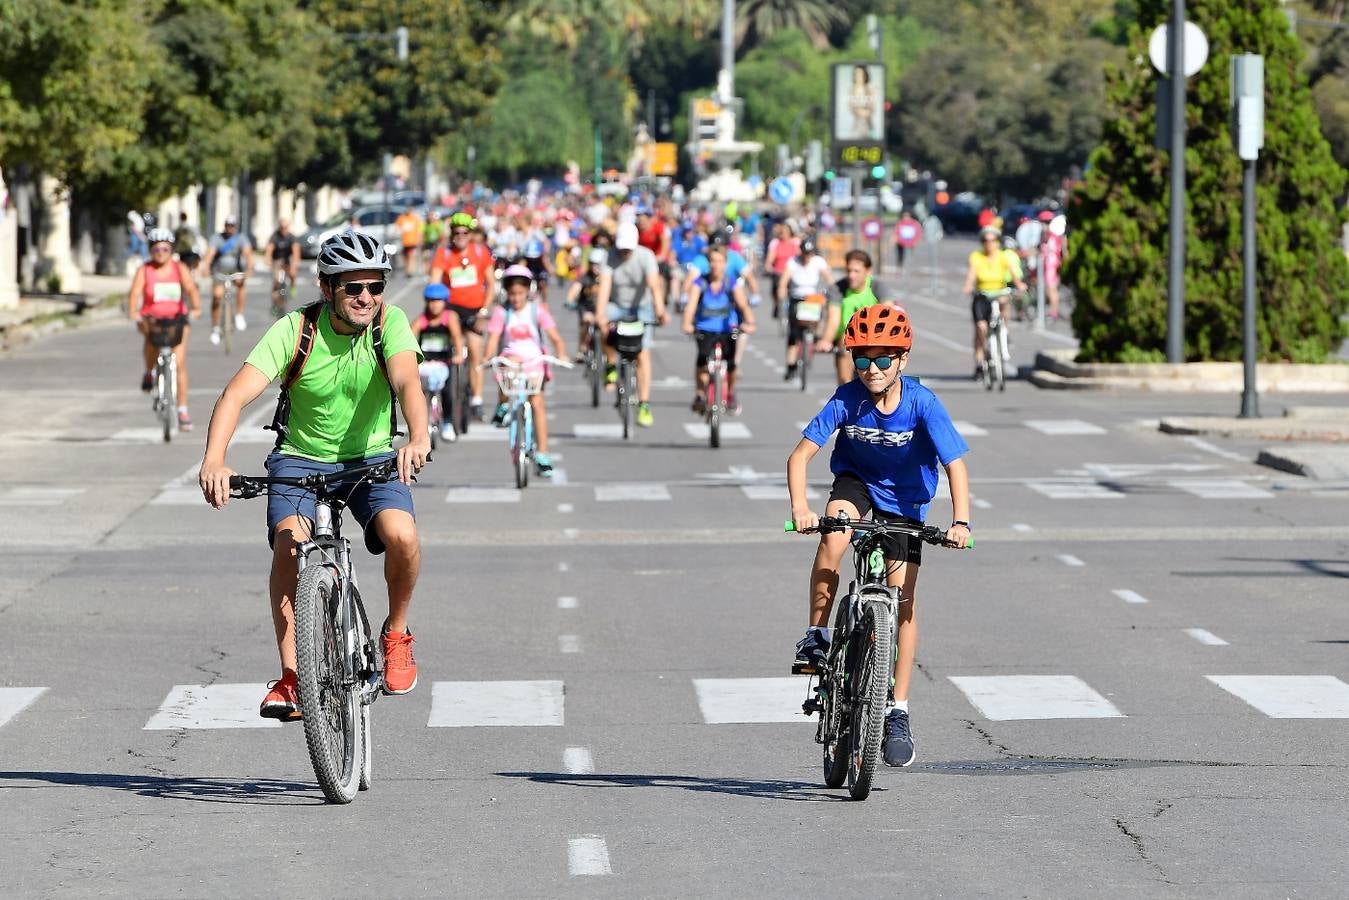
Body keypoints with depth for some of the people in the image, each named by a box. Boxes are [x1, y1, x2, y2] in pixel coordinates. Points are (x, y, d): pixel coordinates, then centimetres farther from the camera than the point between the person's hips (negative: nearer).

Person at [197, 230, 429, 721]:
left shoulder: (390, 323, -15)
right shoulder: (294, 330, -17)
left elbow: (406, 380, -33)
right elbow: (237, 393, -27)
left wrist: (418, 437, -54)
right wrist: (214, 462, -44)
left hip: (371, 457, 0)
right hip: (302, 458, 0)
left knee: (401, 535, -28)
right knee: (290, 546, -28)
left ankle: (396, 634, 1)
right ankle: (291, 677, -19)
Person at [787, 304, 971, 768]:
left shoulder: (922, 403, -24)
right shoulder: (847, 399, -22)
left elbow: (955, 464, -28)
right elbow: (800, 455, -24)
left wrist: (960, 521, -42)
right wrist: (800, 508, -40)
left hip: (904, 501, -1)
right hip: (856, 482, 1)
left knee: (903, 598, -7)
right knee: (833, 535, -33)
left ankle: (898, 712, 1)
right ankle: (816, 636, -17)